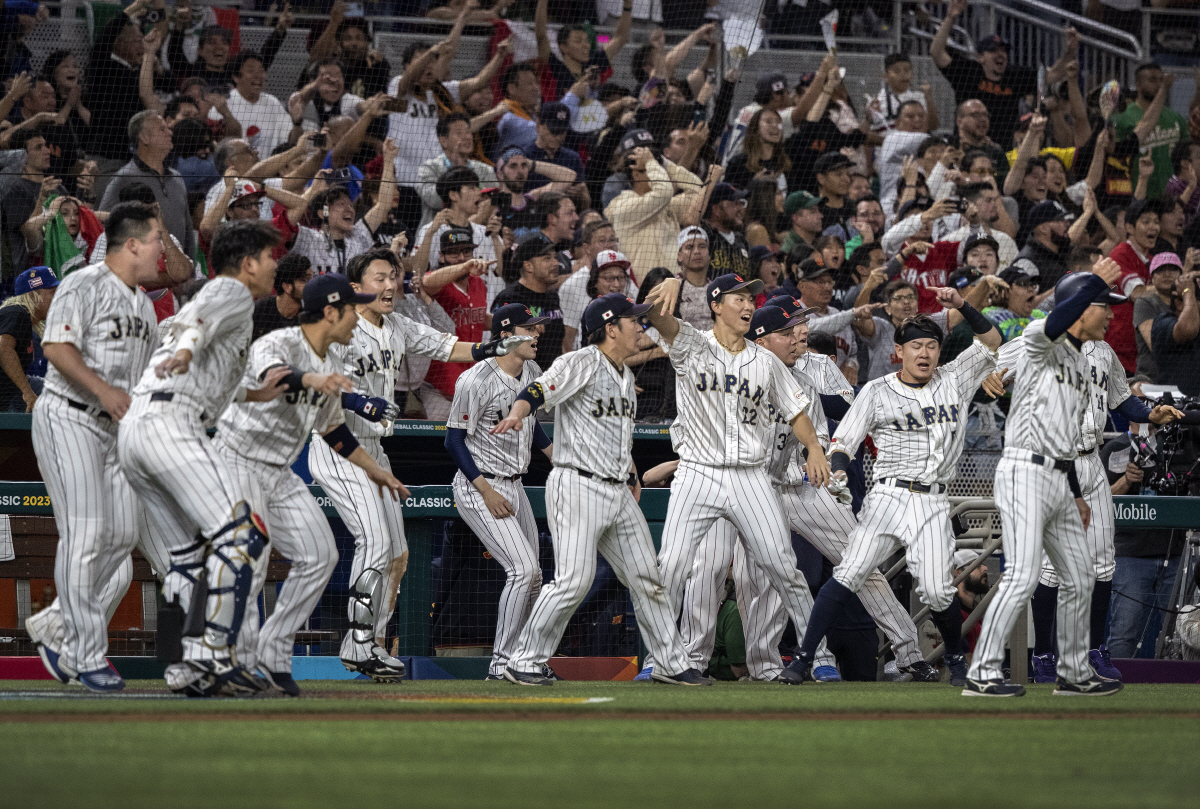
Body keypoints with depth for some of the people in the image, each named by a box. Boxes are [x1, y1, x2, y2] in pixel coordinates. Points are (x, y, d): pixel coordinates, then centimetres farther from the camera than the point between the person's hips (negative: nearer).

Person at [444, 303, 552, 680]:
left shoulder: (532, 372, 6)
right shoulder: (476, 381, -19)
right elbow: (454, 440, -16)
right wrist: (487, 492, -20)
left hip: (514, 486, 9)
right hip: (478, 486, -9)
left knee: (531, 577, 9)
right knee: (524, 568, -18)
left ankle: (516, 658, 23)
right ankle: (501, 667, -13)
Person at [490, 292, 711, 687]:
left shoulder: (625, 375, 18)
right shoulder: (581, 363, -9)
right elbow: (539, 389, -25)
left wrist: (632, 475, 25)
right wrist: (516, 414, -44)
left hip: (618, 492, 8)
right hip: (577, 487, -8)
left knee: (648, 578, 9)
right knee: (574, 580, -16)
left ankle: (671, 664, 18)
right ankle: (524, 662, -6)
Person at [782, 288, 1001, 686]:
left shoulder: (954, 381, 12)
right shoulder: (877, 392, 7)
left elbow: (991, 341, 10)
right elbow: (844, 440, 4)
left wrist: (961, 306, -4)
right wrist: (837, 472, -16)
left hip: (933, 504, 1)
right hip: (887, 497, -1)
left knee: (937, 591, -11)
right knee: (849, 575, -14)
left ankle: (956, 660, 16)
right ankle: (803, 660, -12)